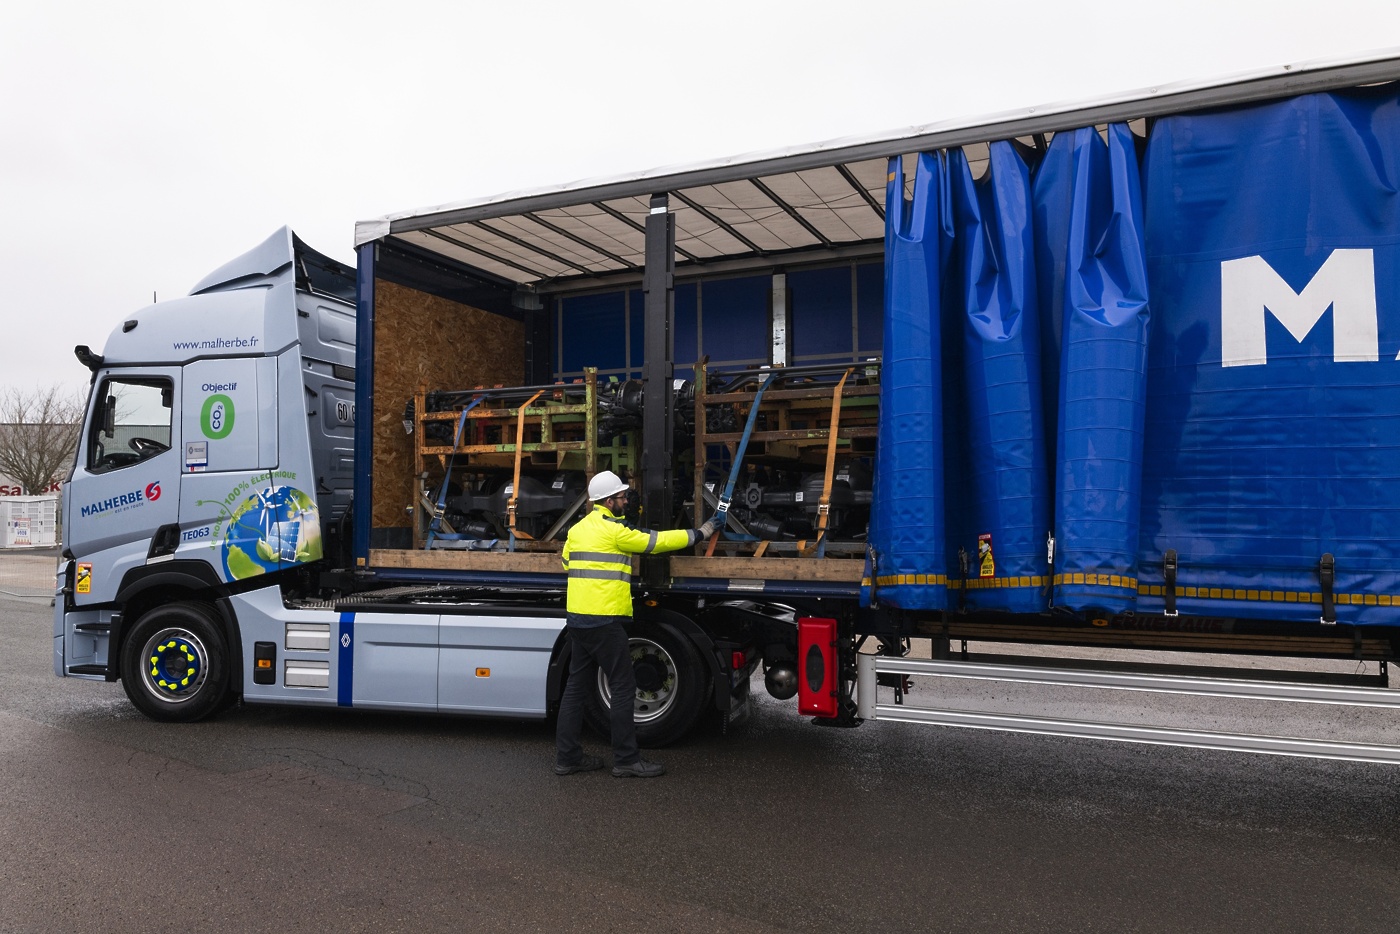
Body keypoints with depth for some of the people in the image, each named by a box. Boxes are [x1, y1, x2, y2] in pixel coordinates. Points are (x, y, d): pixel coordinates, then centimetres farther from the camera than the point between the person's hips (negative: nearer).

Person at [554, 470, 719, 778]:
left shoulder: (578, 528, 13)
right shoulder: (614, 530, -11)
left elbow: (567, 561, 23)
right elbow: (657, 542, -7)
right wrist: (699, 533, 3)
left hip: (576, 618, 9)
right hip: (603, 621, -9)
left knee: (576, 686, 12)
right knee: (623, 688, -1)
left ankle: (567, 756, 17)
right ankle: (626, 760, 4)